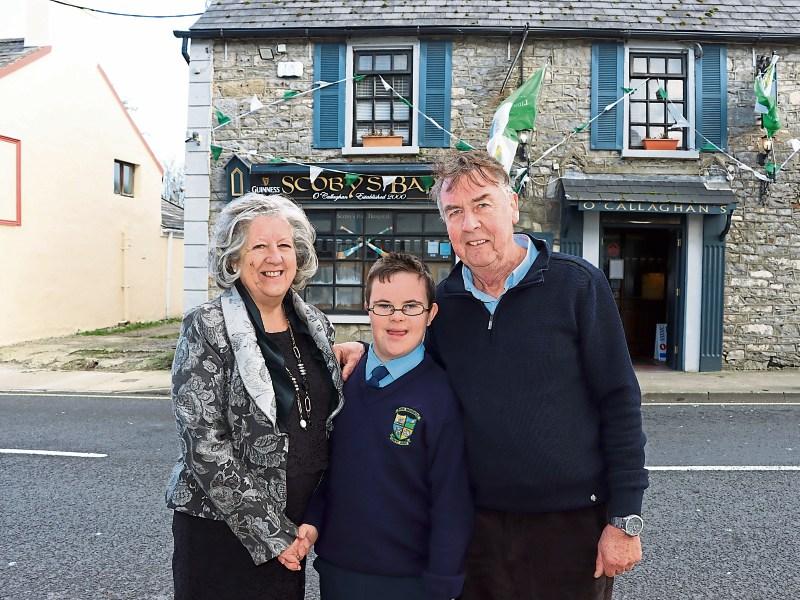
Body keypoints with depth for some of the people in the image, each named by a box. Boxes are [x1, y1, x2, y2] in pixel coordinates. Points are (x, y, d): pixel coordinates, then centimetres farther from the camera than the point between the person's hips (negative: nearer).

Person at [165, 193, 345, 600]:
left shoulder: (316, 325, 3)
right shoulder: (207, 329, -12)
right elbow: (205, 444, -17)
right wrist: (270, 534, -16)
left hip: (294, 527, 5)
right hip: (221, 525, -4)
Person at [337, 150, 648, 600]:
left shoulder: (577, 284, -9)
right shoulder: (445, 301, 2)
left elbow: (620, 403, -8)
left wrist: (625, 520, -9)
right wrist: (369, 352, -3)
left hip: (572, 523, -3)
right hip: (478, 524, 4)